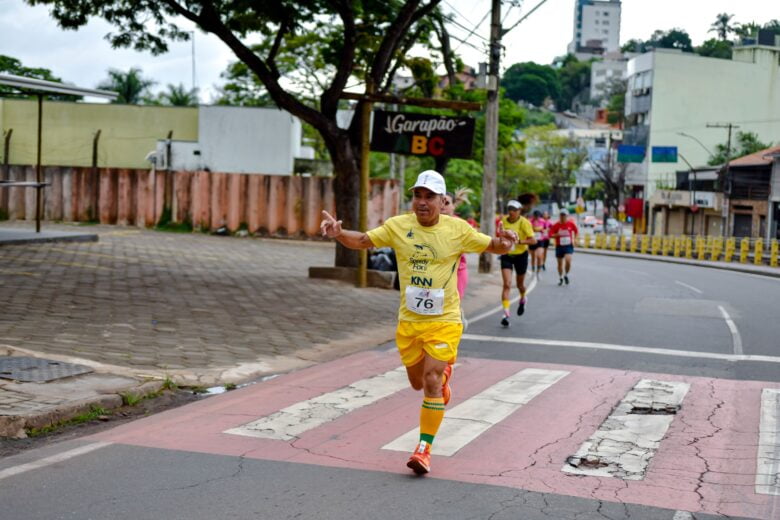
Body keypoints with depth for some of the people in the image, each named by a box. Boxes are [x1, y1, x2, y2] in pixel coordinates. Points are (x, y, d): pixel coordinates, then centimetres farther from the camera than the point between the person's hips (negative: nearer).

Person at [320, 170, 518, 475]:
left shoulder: (457, 229, -5)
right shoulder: (397, 226, -1)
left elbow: (491, 246, 3)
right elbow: (363, 241, 4)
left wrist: (503, 243, -21)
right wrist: (338, 233, -16)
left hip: (444, 321, -3)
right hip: (408, 321, 3)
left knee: (431, 383, -13)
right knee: (418, 382, 16)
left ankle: (424, 447, -3)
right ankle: (443, 372, 52)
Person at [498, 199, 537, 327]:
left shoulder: (524, 222, -14)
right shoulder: (503, 220, -2)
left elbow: (533, 240, -19)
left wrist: (519, 241, -31)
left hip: (520, 255, -2)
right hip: (506, 255, 2)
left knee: (520, 284, 15)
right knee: (507, 284, -13)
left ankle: (522, 299, 52)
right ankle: (506, 314, -17)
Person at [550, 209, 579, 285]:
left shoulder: (571, 223, -3)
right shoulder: (556, 225, -6)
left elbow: (576, 231, 13)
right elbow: (550, 235, -7)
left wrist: (574, 239, 2)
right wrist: (557, 235, -24)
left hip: (568, 246, -1)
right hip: (559, 246, 1)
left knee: (568, 260, -21)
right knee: (560, 263, 9)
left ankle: (566, 275, 4)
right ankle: (560, 278, 29)